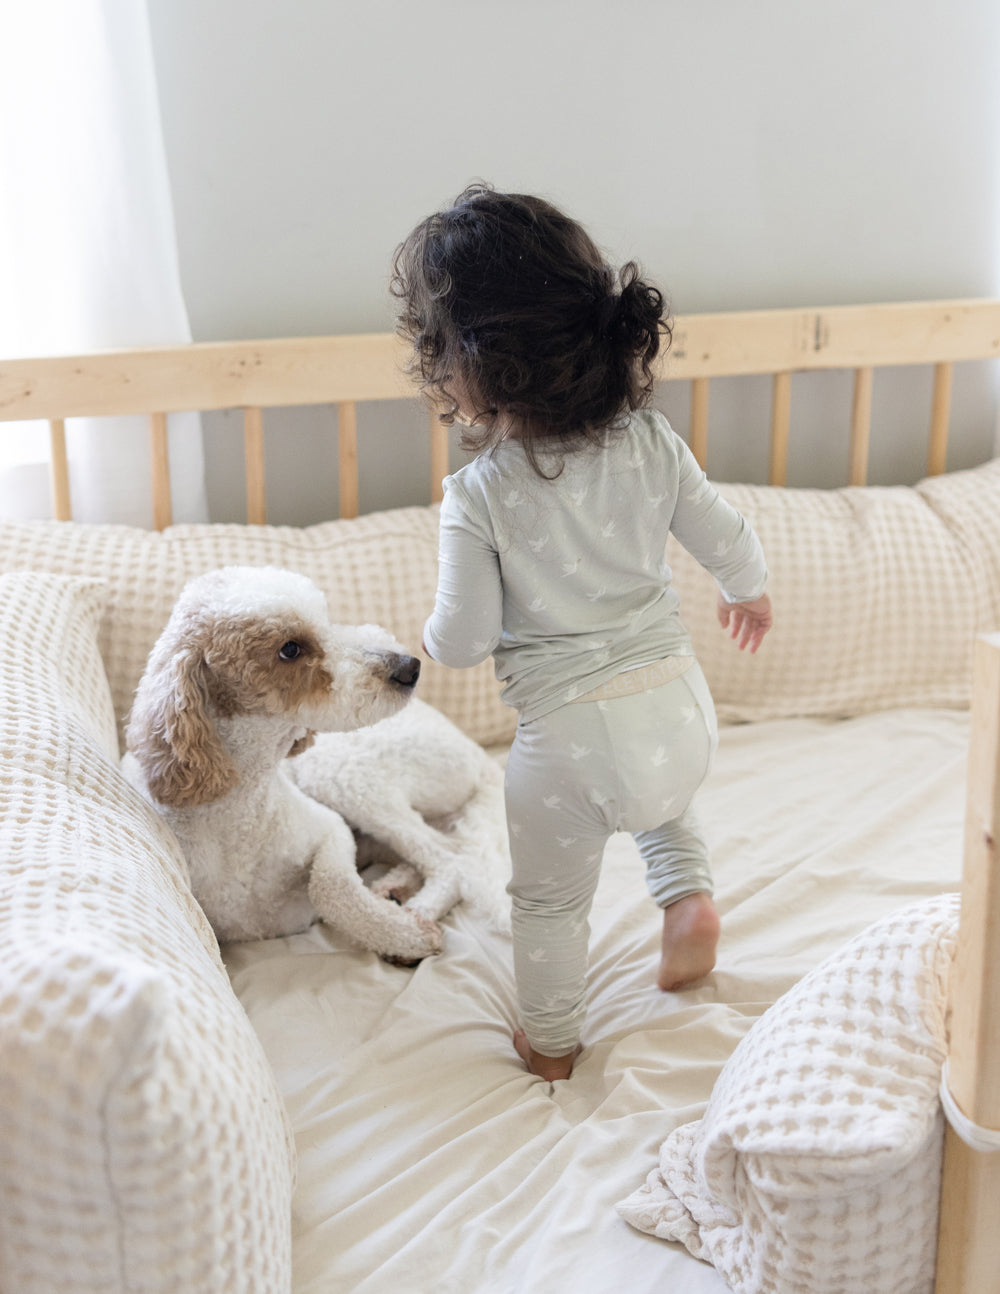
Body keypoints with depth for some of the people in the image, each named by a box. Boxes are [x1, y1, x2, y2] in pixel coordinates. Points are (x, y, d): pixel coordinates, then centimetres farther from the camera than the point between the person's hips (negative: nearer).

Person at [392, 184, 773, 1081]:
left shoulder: (478, 498, -19)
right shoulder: (650, 442, -7)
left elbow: (464, 640, -15)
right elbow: (728, 541, 2)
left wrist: (437, 636, 9)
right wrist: (749, 594, 24)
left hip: (570, 737, -4)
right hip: (680, 707, 4)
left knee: (550, 900, 21)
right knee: (658, 793, 41)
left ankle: (551, 1041, 40)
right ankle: (689, 892, 24)